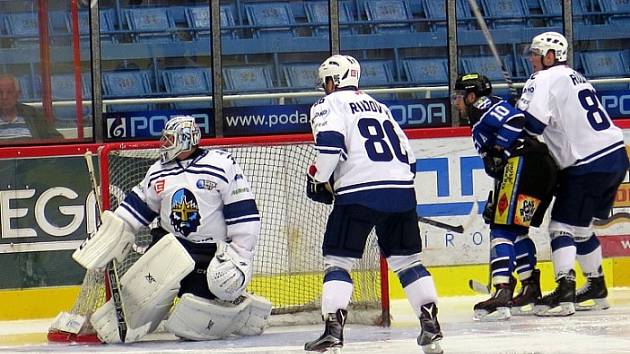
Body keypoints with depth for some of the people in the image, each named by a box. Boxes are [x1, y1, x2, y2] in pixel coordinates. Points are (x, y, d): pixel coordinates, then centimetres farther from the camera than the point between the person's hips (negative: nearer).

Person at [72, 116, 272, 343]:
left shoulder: (223, 166, -10)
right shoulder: (158, 172, 8)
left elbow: (245, 215, -11)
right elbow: (135, 209, 16)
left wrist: (239, 256, -17)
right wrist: (102, 242, 10)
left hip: (213, 255, -5)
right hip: (170, 247, 5)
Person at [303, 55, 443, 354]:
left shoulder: (328, 105, 7)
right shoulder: (379, 107, 28)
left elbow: (330, 142, -12)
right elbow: (408, 156, 26)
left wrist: (318, 179, 1)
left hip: (358, 193, -6)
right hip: (401, 192, 6)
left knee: (337, 260, 0)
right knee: (407, 259, 14)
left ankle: (333, 330, -12)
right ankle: (431, 327, 7)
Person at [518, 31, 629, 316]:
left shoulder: (546, 79, -9)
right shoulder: (574, 77, 21)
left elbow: (529, 123, -20)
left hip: (589, 165, -9)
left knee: (562, 225, -7)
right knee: (581, 226, 22)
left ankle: (564, 292, -18)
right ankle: (597, 287, 29)